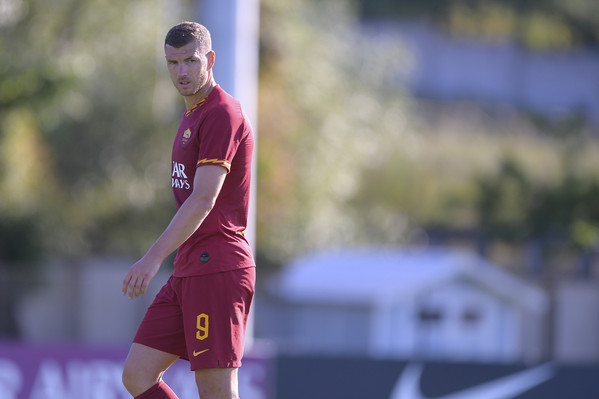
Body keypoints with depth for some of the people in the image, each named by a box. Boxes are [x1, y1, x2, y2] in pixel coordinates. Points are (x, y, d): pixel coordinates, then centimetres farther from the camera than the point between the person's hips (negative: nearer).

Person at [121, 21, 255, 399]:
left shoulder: (223, 115, -11)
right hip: (190, 269, 10)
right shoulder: (193, 115, 20)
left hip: (217, 268, -10)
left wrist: (154, 258, -26)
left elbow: (203, 201, -20)